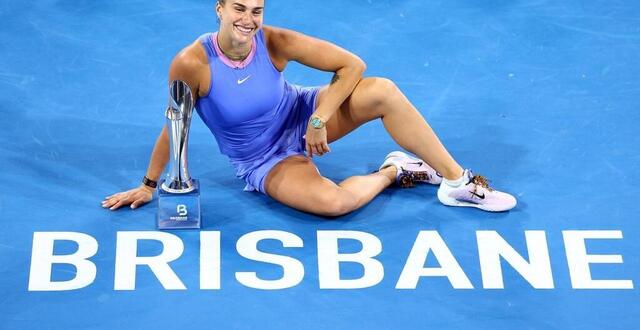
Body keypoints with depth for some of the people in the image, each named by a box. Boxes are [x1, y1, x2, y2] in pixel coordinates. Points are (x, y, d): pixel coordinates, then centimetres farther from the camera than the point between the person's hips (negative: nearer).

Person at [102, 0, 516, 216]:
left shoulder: (275, 42, -20)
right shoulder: (191, 64, -24)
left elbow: (352, 64, -17)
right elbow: (174, 126, -9)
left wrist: (318, 122, -22)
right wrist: (148, 185, -1)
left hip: (301, 116, 2)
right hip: (265, 160, -2)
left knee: (382, 90, -25)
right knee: (330, 202, -34)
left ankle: (459, 183, -12)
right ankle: (393, 171, -1)